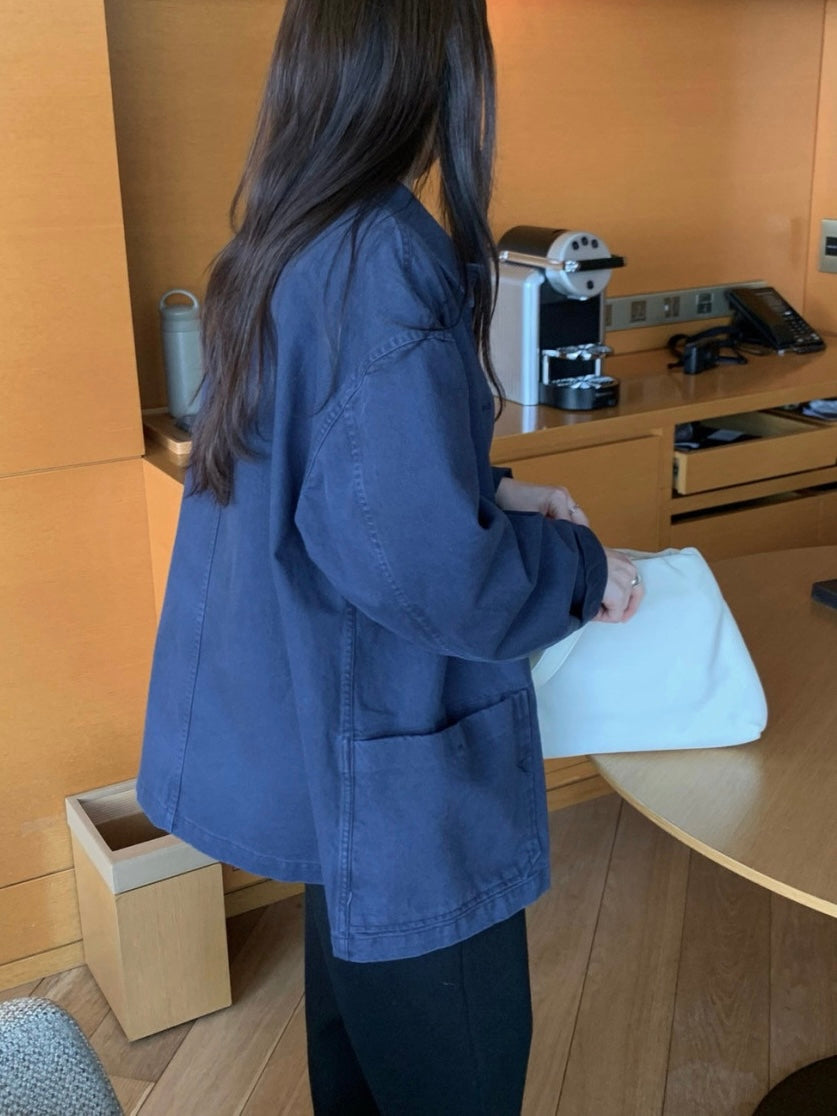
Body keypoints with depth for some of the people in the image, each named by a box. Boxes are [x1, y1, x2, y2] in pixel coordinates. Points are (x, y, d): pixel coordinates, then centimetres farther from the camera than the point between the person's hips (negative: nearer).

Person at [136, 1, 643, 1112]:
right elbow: (416, 556, -29)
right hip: (393, 767, -9)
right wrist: (580, 567, -12)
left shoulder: (278, 248, 5)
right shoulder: (387, 256, -24)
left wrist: (491, 491, 11)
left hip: (313, 730, 9)